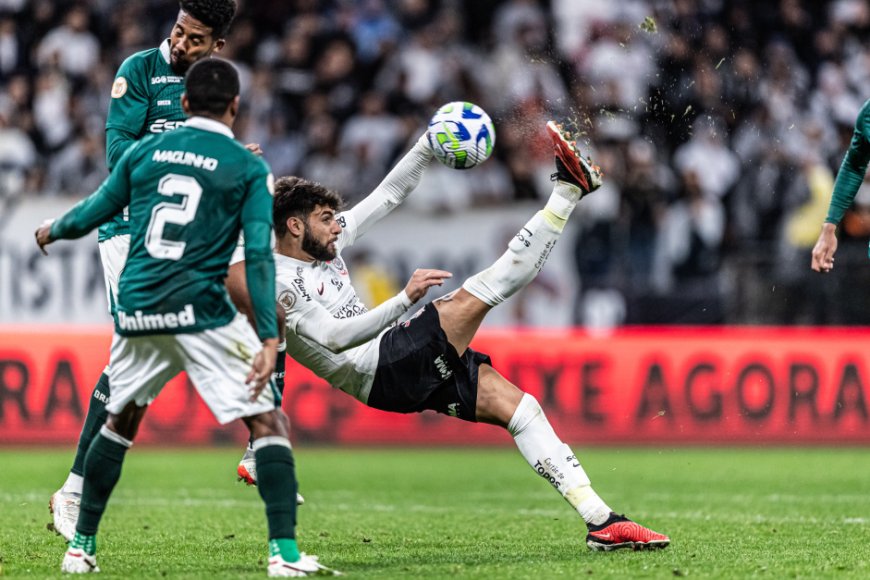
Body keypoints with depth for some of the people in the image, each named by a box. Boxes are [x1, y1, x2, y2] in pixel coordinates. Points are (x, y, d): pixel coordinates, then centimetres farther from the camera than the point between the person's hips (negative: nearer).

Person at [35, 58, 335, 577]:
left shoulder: (144, 151, 10)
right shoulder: (250, 169, 0)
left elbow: (92, 214, 18)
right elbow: (259, 255, -9)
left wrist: (52, 232, 40)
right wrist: (269, 339, -12)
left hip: (135, 313, 5)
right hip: (201, 314, -4)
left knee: (121, 419, 23)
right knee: (269, 421, 1)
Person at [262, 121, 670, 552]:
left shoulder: (323, 242, 14)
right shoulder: (279, 283, -12)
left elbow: (389, 194, 17)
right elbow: (335, 336, -26)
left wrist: (428, 145, 4)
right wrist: (404, 300, -32)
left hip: (414, 367, 9)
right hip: (380, 374, -9)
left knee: (517, 404, -2)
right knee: (470, 300, -21)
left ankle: (601, 521, -5)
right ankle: (569, 187, -19)